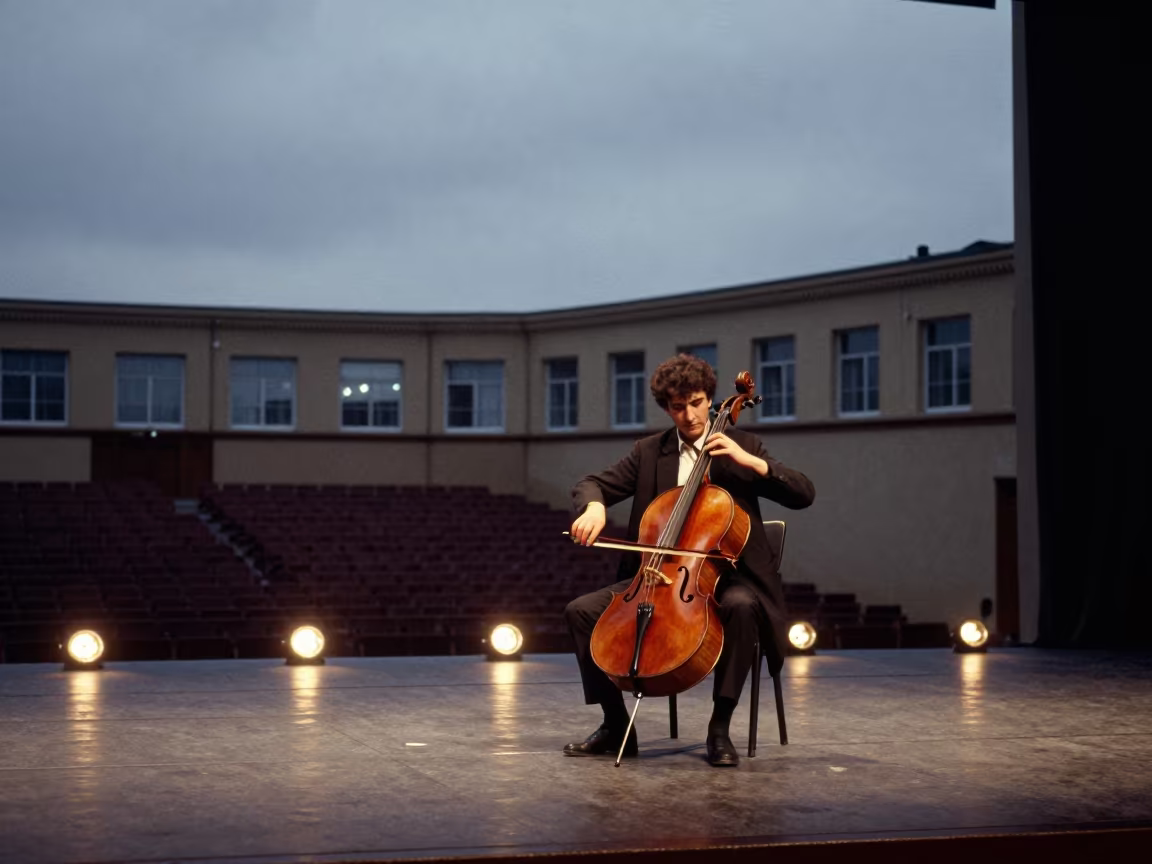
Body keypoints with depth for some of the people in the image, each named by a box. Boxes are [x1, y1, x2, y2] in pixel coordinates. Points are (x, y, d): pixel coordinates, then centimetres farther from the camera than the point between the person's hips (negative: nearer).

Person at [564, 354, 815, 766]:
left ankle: (720, 727, -27)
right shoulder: (649, 452, 10)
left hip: (721, 574, -3)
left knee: (741, 606, -38)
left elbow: (804, 494, -4)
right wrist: (594, 507, -18)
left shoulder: (742, 445, 4)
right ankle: (616, 725, -3)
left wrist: (750, 461, -17)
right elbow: (590, 484, 6)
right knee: (581, 610, -13)